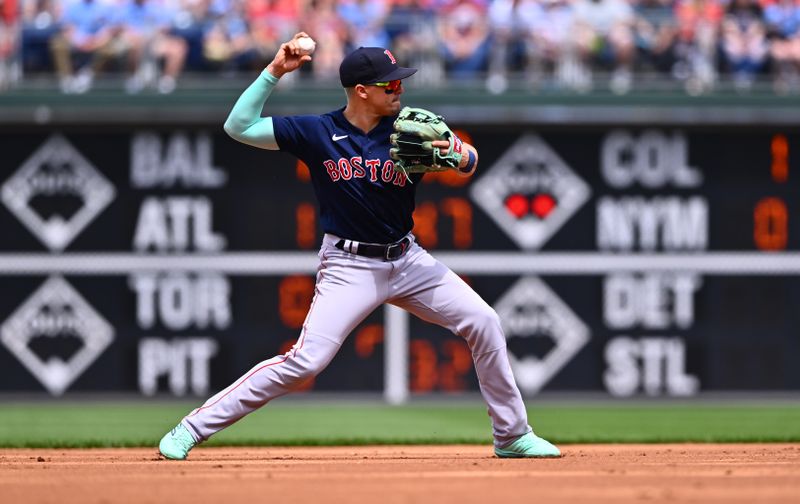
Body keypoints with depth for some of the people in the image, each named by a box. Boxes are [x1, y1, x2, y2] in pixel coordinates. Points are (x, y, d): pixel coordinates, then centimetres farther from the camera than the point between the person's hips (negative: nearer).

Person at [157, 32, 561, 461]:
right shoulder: (317, 133, -9)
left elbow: (469, 164, -9)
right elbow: (239, 127, -10)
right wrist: (275, 71, -15)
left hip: (407, 260, 4)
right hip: (349, 267, -4)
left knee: (483, 322, -3)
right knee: (305, 361, -17)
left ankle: (512, 436, 12)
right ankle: (192, 429, -11)